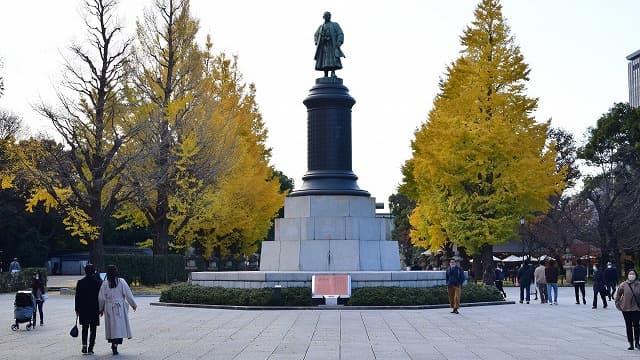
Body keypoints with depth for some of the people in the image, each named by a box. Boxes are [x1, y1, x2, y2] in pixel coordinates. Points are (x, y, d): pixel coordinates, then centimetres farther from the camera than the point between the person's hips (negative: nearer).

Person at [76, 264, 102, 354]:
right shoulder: (98, 282, -6)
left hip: (83, 309, 1)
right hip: (95, 309, -1)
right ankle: (90, 348, 3)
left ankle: (84, 345, -3)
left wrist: (77, 309, 7)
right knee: (93, 329, 6)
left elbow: (77, 297, 0)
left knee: (85, 328, 14)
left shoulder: (80, 282, -2)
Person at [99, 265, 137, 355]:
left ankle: (113, 345, 20)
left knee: (111, 326, 13)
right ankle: (115, 346, -10)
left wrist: (101, 309, 15)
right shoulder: (121, 282, -6)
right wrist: (133, 304, 8)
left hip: (109, 308, 2)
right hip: (120, 307, -2)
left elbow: (101, 298, 2)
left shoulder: (105, 284, -2)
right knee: (119, 326, 0)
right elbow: (128, 294, -3)